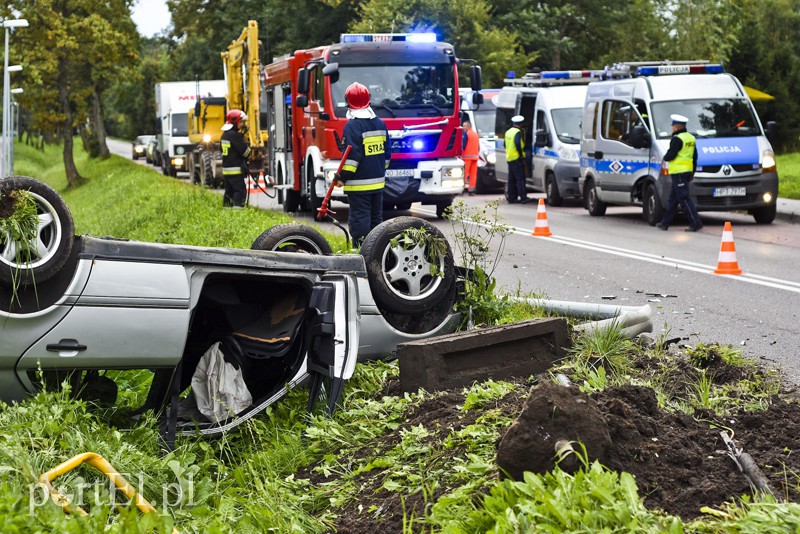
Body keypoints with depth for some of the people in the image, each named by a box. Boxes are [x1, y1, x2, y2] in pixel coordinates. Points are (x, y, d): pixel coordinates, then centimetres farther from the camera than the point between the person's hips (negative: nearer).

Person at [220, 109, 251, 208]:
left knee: (229, 191, 14)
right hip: (236, 170, -9)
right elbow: (245, 151, -16)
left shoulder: (224, 135, 12)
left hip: (226, 169, 9)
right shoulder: (234, 135, -17)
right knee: (240, 191, -8)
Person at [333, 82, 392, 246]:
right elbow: (387, 152, 16)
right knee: (376, 218, 15)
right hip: (378, 181, 7)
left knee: (359, 220, -4)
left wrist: (343, 177, -14)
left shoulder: (353, 125, -13)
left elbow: (353, 154, -19)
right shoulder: (380, 123, 10)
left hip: (359, 184, -7)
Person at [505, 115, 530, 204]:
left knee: (511, 179, 11)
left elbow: (506, 144, 23)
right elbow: (517, 143, -25)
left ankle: (511, 198, 12)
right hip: (517, 158, -8)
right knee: (520, 178, -8)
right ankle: (523, 197, -11)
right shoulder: (518, 132, -11)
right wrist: (521, 155, -17)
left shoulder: (508, 132, 16)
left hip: (509, 159, 8)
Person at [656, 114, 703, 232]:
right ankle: (665, 222, 21)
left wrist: (665, 157, 4)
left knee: (684, 199, -9)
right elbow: (695, 157, 18)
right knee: (673, 198, 15)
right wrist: (692, 173, 23)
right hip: (687, 172, 9)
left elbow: (670, 155, -19)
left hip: (678, 173, -9)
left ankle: (696, 223, -13)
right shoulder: (691, 138, 14)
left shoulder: (677, 139, -14)